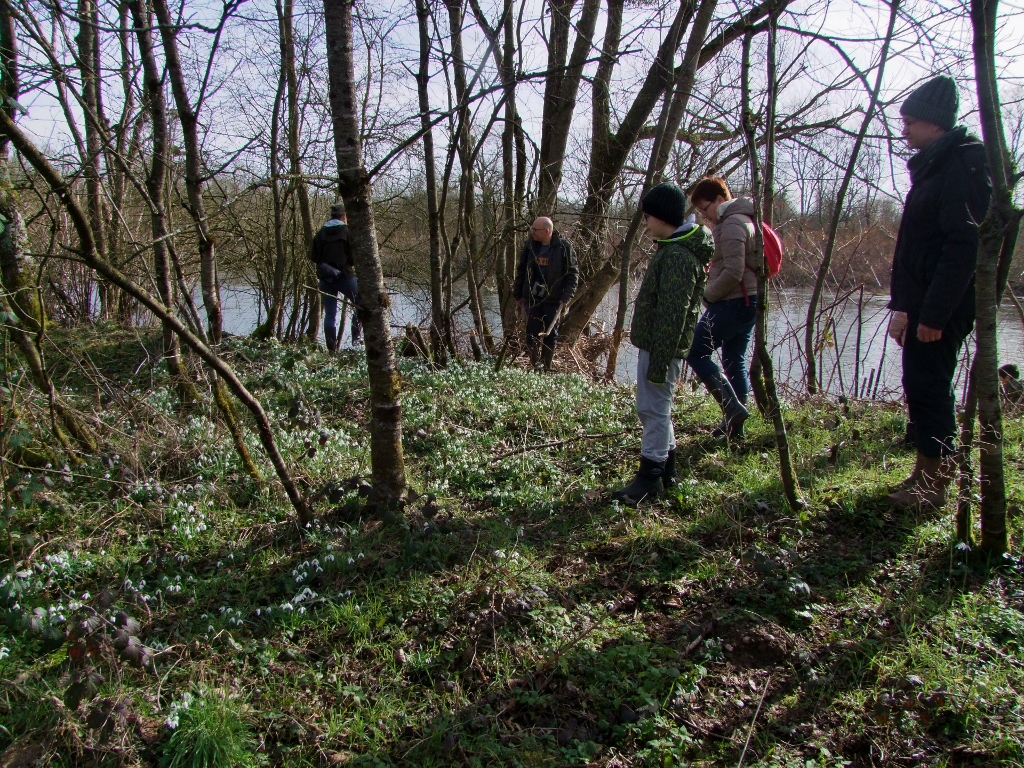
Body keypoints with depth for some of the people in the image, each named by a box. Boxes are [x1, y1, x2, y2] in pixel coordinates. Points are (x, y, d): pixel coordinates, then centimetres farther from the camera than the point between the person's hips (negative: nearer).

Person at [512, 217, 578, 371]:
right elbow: (521, 271, 11)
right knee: (532, 334, 2)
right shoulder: (530, 245, 3)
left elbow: (573, 273, -4)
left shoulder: (564, 247, -8)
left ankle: (547, 368, 18)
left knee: (551, 335, 6)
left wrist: (566, 295, -13)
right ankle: (535, 367, 14)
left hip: (553, 299, -3)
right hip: (532, 298, 3)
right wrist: (518, 294, 9)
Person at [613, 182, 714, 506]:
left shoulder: (678, 257, -21)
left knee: (654, 408, -3)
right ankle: (666, 466, 29)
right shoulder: (673, 249, 13)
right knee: (654, 407, 17)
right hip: (653, 342, 10)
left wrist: (659, 362, -22)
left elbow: (672, 317, -23)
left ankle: (651, 474, 6)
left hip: (662, 346, -10)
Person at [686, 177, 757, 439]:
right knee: (734, 361, 13)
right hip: (747, 302, 11)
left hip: (732, 303, -11)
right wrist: (712, 293, 10)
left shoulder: (732, 224, -14)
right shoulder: (742, 220, 19)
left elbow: (733, 272, -23)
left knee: (696, 353, -5)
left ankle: (733, 407, -9)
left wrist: (708, 295, -10)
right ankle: (735, 426, 18)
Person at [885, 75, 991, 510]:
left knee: (928, 385, -6)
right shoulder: (933, 165, 18)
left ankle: (933, 482, 4)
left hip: (944, 303, -10)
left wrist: (934, 312, -24)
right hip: (925, 301, 10)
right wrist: (905, 306, 18)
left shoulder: (961, 165, -13)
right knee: (921, 385, 13)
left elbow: (963, 246, -21)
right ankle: (929, 473, 24)